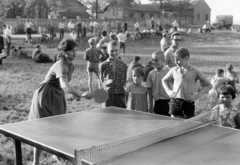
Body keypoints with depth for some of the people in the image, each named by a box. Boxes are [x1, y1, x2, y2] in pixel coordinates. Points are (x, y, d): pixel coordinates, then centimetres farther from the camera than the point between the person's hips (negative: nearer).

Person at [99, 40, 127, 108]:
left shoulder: (123, 65, 4)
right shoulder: (103, 65, 1)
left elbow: (124, 81, 10)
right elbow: (102, 80, 6)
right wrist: (107, 83, -13)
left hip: (120, 95, 1)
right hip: (107, 95, -1)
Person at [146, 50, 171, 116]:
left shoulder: (169, 71, -6)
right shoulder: (151, 73, 4)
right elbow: (150, 89, 9)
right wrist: (151, 105, 9)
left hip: (168, 101, -3)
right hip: (157, 102, 3)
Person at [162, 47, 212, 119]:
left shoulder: (195, 72, -2)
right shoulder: (174, 70, 6)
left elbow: (209, 85, 4)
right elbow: (164, 80, 25)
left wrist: (198, 95, -6)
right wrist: (168, 91, 10)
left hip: (188, 104, -2)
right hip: (175, 102, 3)